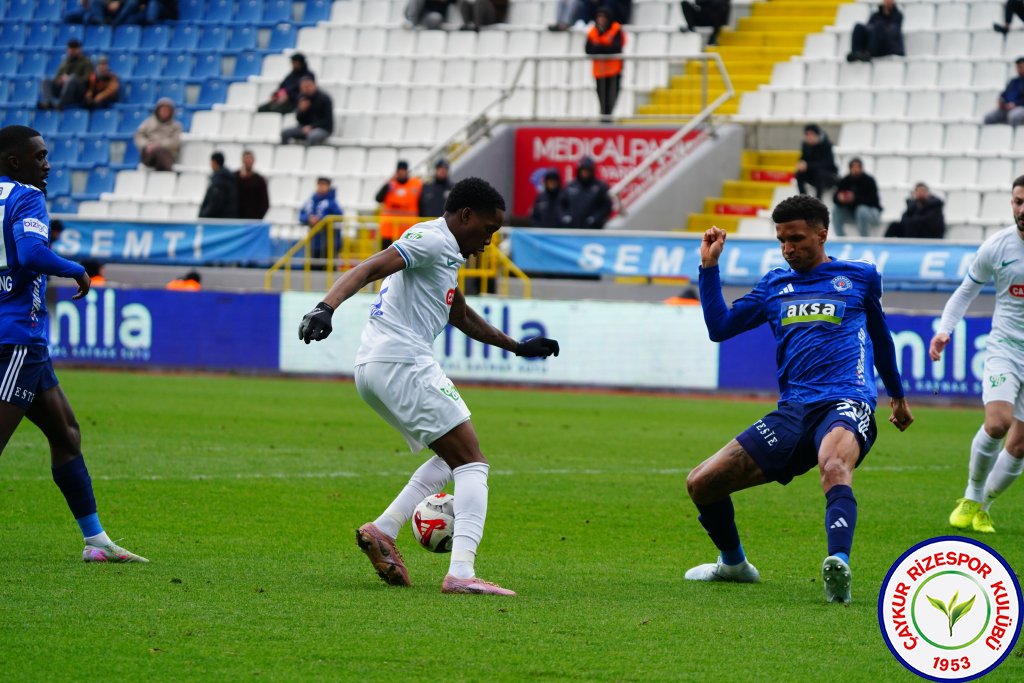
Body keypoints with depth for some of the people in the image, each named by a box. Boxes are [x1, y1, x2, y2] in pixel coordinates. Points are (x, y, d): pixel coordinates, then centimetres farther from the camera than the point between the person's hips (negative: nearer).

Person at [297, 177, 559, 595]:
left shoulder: (445, 252, 25)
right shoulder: (431, 239, -7)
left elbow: (462, 318, 40)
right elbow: (369, 269, -20)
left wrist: (517, 347, 45)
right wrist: (327, 307, -35)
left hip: (372, 371, 10)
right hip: (403, 364, -10)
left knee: (453, 458, 22)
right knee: (472, 462, -10)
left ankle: (383, 530, 10)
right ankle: (461, 573, -23)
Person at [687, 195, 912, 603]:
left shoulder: (859, 277, 13)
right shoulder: (775, 285, 20)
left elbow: (880, 334, 29)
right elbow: (719, 327, 18)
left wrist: (897, 395, 38)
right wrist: (709, 266, 10)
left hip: (846, 401, -5)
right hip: (793, 412, 5)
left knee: (834, 464, -41)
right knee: (701, 483, -1)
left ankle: (839, 569, -62)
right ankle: (733, 563, 26)